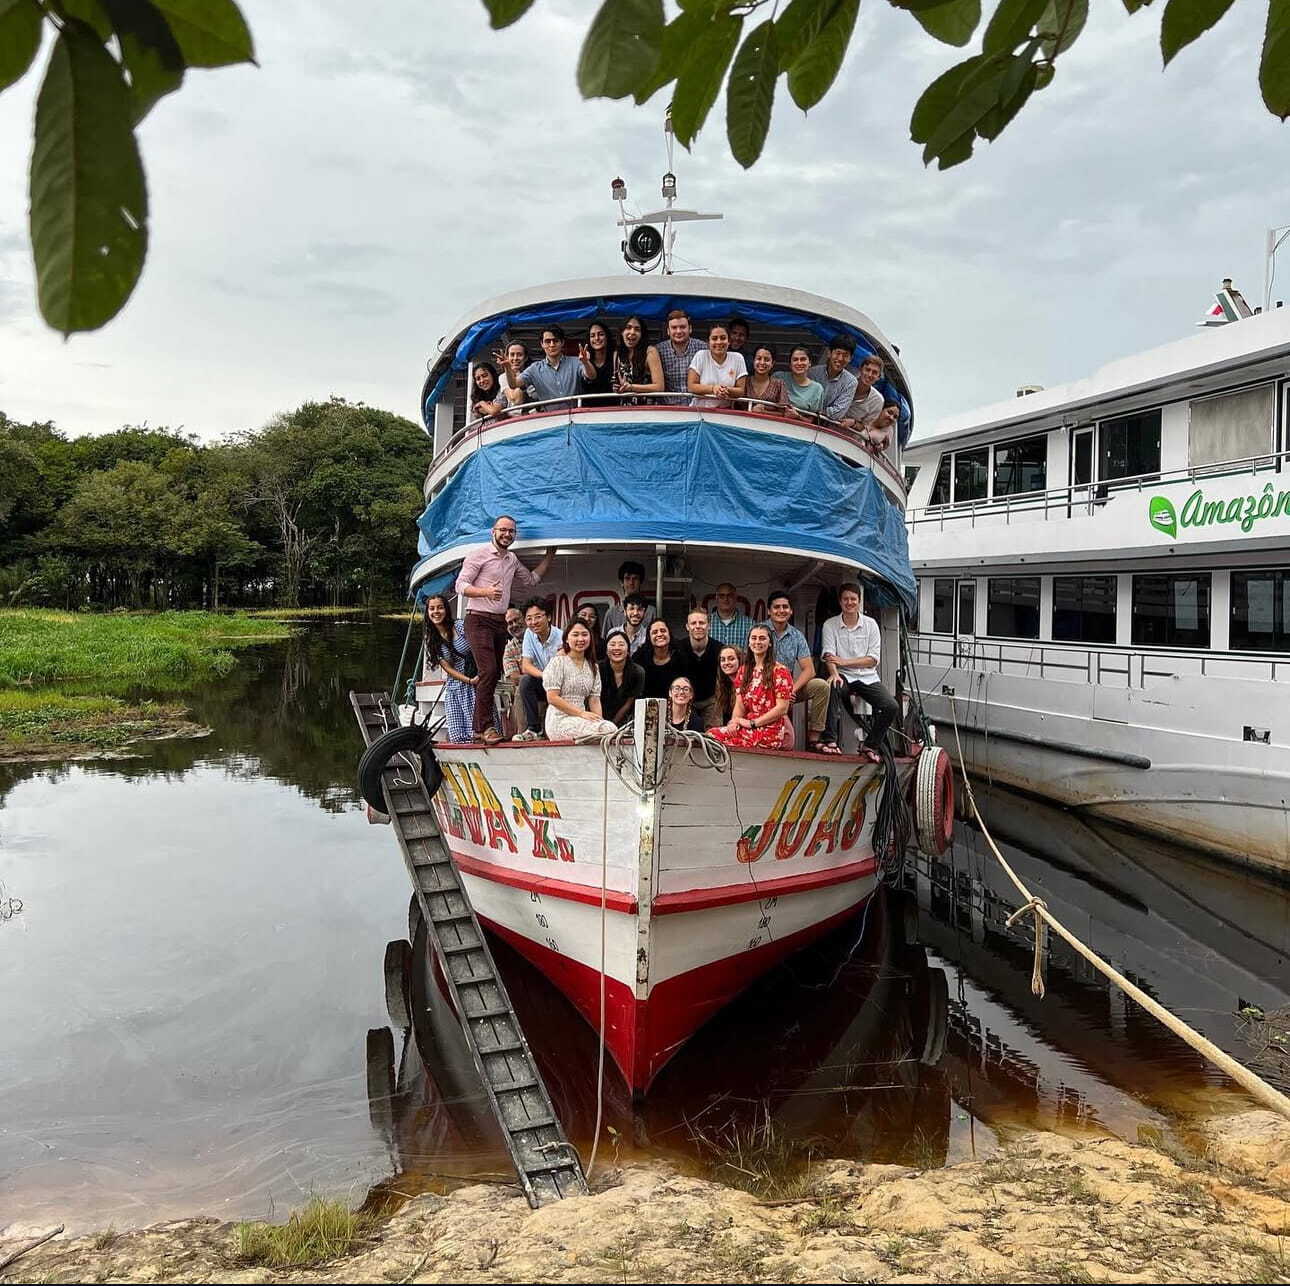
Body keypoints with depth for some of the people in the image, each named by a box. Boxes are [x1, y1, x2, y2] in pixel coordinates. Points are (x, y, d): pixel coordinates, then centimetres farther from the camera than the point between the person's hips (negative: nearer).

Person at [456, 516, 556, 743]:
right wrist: (486, 592, -25)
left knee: (493, 675, 5)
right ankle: (486, 726, -18)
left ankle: (478, 728, 9)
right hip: (479, 620, -7)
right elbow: (461, 585, -9)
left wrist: (550, 555, 26)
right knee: (488, 670, -20)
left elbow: (532, 578, 30)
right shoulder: (479, 556, -4)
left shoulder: (512, 560, 18)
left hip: (500, 622, 8)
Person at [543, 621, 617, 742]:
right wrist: (582, 713, -15)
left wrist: (600, 720, -8)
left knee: (611, 727, -26)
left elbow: (594, 699, 12)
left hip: (580, 720, 6)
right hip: (560, 720, -5)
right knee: (608, 729, -28)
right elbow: (552, 698, -10)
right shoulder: (558, 661, -2)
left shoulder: (592, 667, 17)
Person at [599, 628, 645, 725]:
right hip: (601, 720, -1)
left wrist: (613, 723, -6)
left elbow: (628, 704, 0)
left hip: (624, 722, 1)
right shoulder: (598, 669, -9)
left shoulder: (638, 672, -6)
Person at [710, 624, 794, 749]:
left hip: (772, 730, -6)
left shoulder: (779, 671, -3)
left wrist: (752, 723, -13)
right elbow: (740, 705, 11)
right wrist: (734, 723, -10)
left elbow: (782, 708, -10)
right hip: (748, 727, 6)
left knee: (716, 736, -21)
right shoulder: (743, 671, 16)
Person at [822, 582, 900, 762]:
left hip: (867, 677, 2)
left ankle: (870, 745, 0)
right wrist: (834, 673, -30)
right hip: (843, 676, -2)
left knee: (892, 707, -21)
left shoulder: (870, 624, 4)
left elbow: (873, 659, -2)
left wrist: (845, 661, -14)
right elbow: (829, 655, -9)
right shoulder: (830, 625, 3)